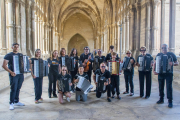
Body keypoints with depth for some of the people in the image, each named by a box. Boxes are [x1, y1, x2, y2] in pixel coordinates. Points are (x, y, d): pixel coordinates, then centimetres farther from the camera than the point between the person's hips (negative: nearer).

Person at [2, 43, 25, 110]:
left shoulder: (21, 55, 13)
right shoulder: (8, 55, -2)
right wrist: (11, 72, -19)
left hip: (21, 74, 5)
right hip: (13, 75, -5)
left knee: (18, 88, 11)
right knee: (13, 89, -5)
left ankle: (16, 102, 23)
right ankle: (11, 104, 5)